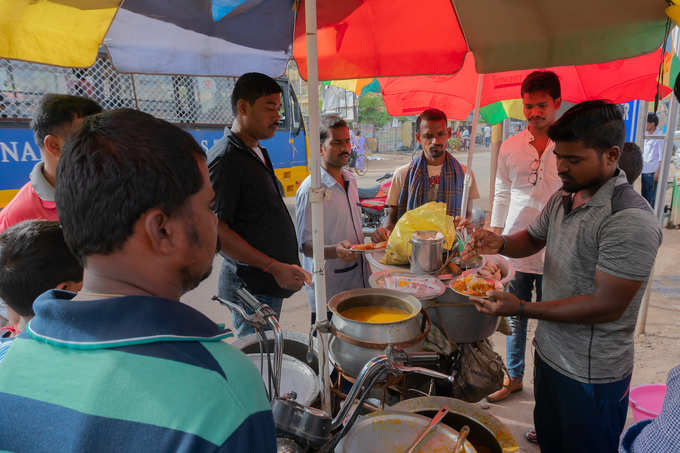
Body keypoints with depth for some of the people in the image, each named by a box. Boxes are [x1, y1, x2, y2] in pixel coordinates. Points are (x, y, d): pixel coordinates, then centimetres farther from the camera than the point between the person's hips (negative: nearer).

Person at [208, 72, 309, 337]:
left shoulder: (257, 153, 14)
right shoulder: (225, 158, -16)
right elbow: (214, 230, -22)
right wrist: (274, 267, -21)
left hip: (271, 284, 9)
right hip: (250, 288, -9)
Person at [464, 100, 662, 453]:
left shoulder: (631, 221, -25)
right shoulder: (562, 199, 2)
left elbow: (607, 306, -26)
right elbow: (532, 239, 15)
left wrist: (522, 309, -27)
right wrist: (501, 244, -8)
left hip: (590, 375, -7)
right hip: (549, 352, 7)